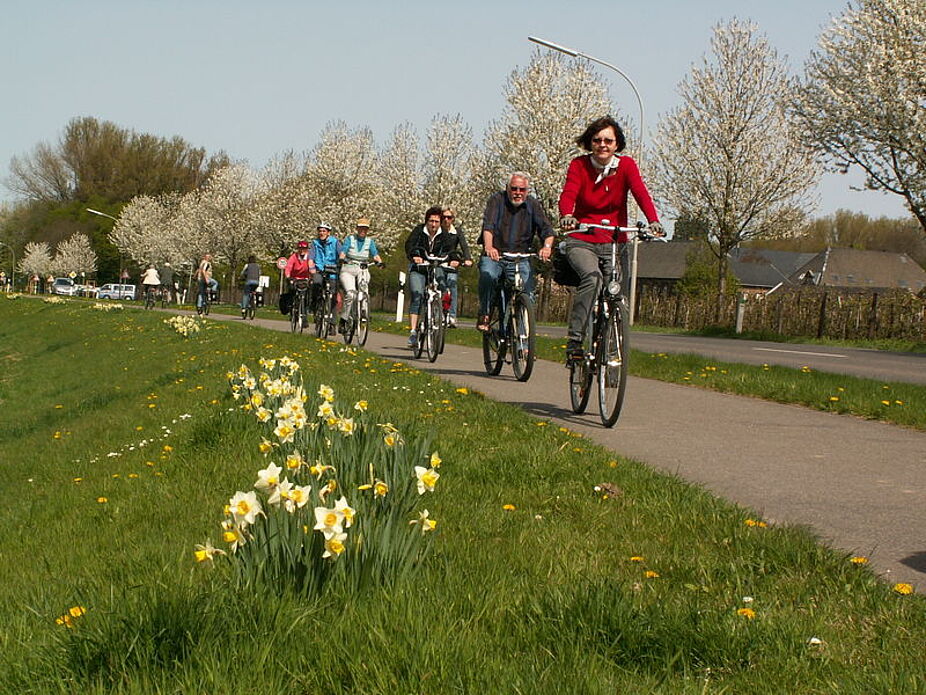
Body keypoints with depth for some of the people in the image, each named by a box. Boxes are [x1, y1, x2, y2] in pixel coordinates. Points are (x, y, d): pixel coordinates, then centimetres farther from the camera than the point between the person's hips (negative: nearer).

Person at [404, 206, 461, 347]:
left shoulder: (443, 235, 2)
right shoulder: (419, 231, -3)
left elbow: (451, 247, -12)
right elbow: (409, 245, -18)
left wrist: (454, 258, -35)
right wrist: (414, 256, -40)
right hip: (418, 269, -3)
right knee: (417, 295, -19)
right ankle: (413, 331, -24)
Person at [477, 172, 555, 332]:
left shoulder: (533, 205, 4)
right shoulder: (497, 200, -2)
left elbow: (546, 228, -8)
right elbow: (488, 225, -18)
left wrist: (547, 246, -32)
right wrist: (489, 247, -38)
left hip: (520, 259, 2)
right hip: (495, 255, -2)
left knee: (528, 293, -17)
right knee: (488, 275, -33)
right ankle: (484, 315, -15)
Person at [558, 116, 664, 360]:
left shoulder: (626, 165, 0)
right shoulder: (579, 165, -3)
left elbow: (641, 193, -16)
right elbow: (568, 193, -19)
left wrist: (654, 221, -35)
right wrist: (567, 216, -42)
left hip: (614, 242, 3)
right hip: (581, 241, -2)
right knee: (592, 276, -31)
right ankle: (574, 339, -30)